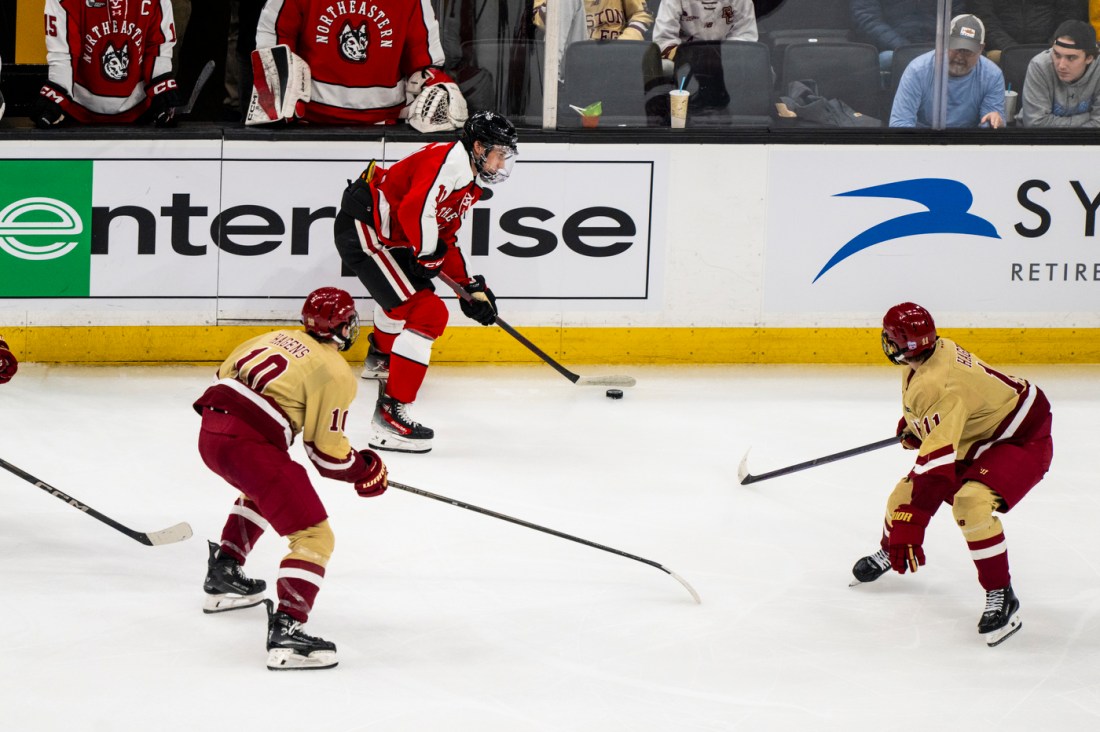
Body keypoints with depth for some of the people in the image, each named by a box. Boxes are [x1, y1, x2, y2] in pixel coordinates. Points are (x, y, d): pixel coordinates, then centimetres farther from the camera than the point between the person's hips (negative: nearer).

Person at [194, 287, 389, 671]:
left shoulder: (278, 338, 19)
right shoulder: (336, 374, -3)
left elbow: (225, 373, 26)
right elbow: (328, 454, -3)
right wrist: (368, 470, 14)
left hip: (210, 430, 9)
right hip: (249, 447, -9)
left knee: (261, 491, 40)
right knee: (313, 536, -7)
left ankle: (223, 575, 46)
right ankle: (286, 630, -22)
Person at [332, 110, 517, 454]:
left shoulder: (470, 184, 14)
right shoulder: (450, 159, -19)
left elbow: (445, 239, 20)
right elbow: (416, 210, -32)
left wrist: (470, 287, 13)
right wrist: (428, 255, -17)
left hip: (387, 237, 12)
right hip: (362, 230, -12)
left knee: (402, 289, 40)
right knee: (427, 314, -20)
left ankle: (380, 358, 70)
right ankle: (389, 415, -25)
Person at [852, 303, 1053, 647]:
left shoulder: (939, 385, -37)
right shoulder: (936, 349, -8)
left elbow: (937, 460, -42)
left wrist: (910, 526, -43)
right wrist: (912, 424, 34)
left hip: (1021, 440, -10)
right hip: (974, 438, 10)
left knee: (971, 504, -34)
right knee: (906, 494, 9)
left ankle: (1001, 596, -19)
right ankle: (888, 553, 42)